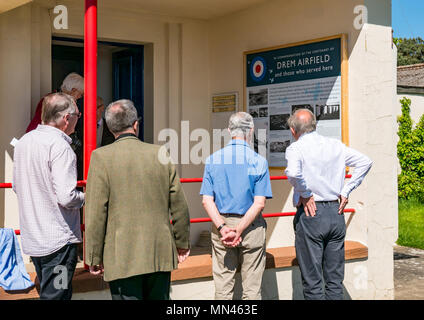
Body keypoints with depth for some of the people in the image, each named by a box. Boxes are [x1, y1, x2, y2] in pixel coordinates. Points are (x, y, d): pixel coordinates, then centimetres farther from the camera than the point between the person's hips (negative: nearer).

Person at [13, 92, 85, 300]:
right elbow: (66, 197, -24)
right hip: (57, 241, -8)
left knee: (47, 292, 20)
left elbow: (16, 186, 17)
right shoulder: (59, 146, -19)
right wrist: (84, 198, -5)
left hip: (31, 239, 8)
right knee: (56, 296, -2)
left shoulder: (23, 141, 8)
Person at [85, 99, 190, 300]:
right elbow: (179, 205, 7)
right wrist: (183, 243, 20)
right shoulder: (160, 154, 3)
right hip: (161, 254, 3)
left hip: (123, 258, -3)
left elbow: (96, 212, -9)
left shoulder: (101, 157, -7)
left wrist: (94, 258, -1)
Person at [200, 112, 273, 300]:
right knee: (252, 288, 7)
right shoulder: (259, 161, -5)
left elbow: (207, 201, -5)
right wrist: (239, 230, -14)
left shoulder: (213, 160, 3)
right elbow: (259, 203, -13)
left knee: (222, 288, 8)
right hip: (252, 228, -2)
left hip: (221, 224, 2)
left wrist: (222, 227, -11)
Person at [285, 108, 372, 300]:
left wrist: (305, 194, -11)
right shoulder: (336, 145, 9)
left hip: (310, 214, -5)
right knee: (335, 280, 14)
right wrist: (345, 191, 7)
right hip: (336, 213, 5)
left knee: (312, 283, 3)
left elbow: (293, 173, -27)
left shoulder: (296, 148, -7)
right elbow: (365, 162, 9)